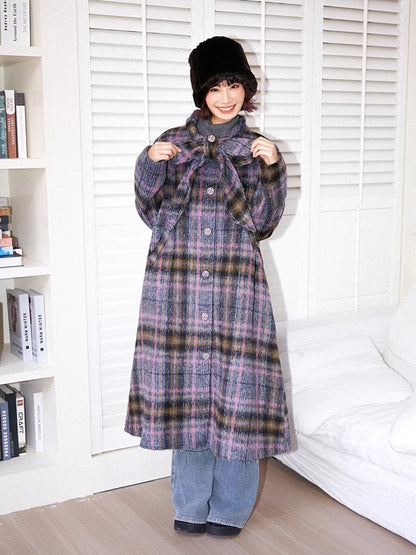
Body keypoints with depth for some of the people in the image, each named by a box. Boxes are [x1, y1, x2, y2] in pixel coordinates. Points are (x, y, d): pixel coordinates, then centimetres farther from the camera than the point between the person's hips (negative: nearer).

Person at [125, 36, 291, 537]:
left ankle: (229, 506, 16)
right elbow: (150, 212, 8)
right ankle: (190, 505, 21)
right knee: (185, 382, 5)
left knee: (235, 386, -1)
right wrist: (150, 164, -8)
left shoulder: (255, 148, 9)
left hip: (235, 280, -1)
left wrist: (271, 169, -12)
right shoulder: (174, 141, 10)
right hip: (177, 278, 1)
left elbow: (261, 224, 1)